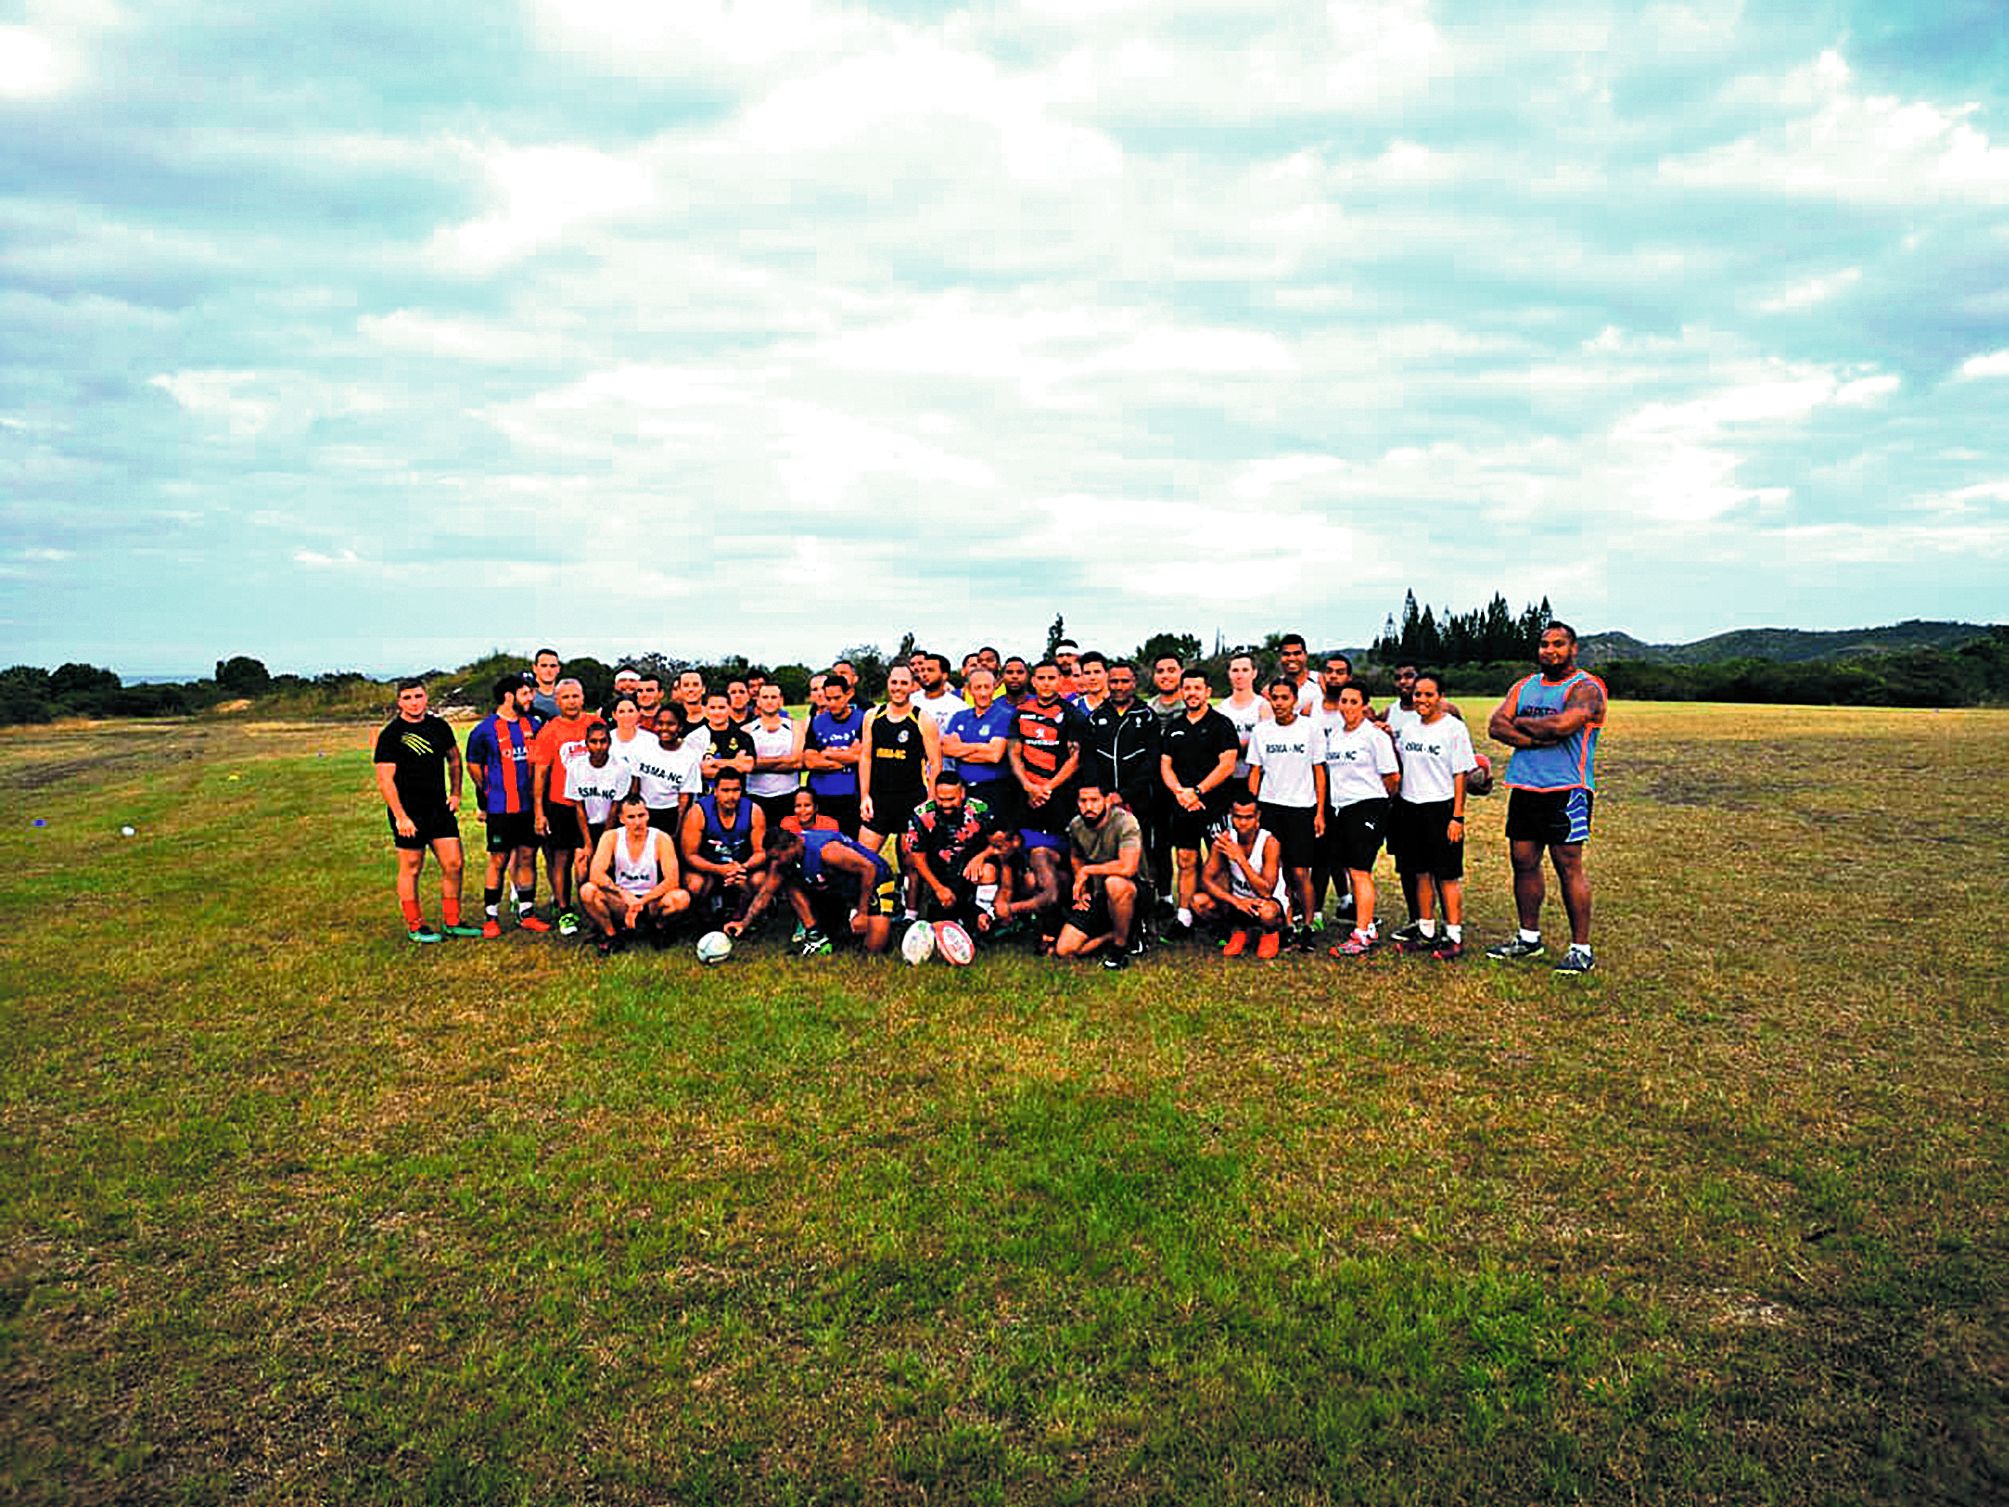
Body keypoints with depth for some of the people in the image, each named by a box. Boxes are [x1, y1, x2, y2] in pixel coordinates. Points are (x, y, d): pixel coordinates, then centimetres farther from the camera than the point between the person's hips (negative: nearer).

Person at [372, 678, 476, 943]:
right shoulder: (390, 734, -8)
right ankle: (414, 926, 15)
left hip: (440, 808, 5)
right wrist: (400, 817, -18)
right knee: (411, 868, 3)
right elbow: (385, 780, -12)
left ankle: (452, 922, 16)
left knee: (453, 864, 3)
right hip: (408, 813, -5)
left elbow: (454, 759, 24)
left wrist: (455, 793, 14)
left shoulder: (439, 726, 8)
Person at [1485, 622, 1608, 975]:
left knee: (1569, 866, -6)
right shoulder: (1524, 687, 15)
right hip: (1523, 787, 7)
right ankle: (1529, 938, 23)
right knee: (1523, 862, 10)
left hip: (1566, 789, -6)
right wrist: (1538, 739, -13)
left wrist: (1521, 723, -5)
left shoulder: (1586, 688, -5)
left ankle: (1581, 949, 1)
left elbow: (1561, 725, -22)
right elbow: (1496, 726, 2)